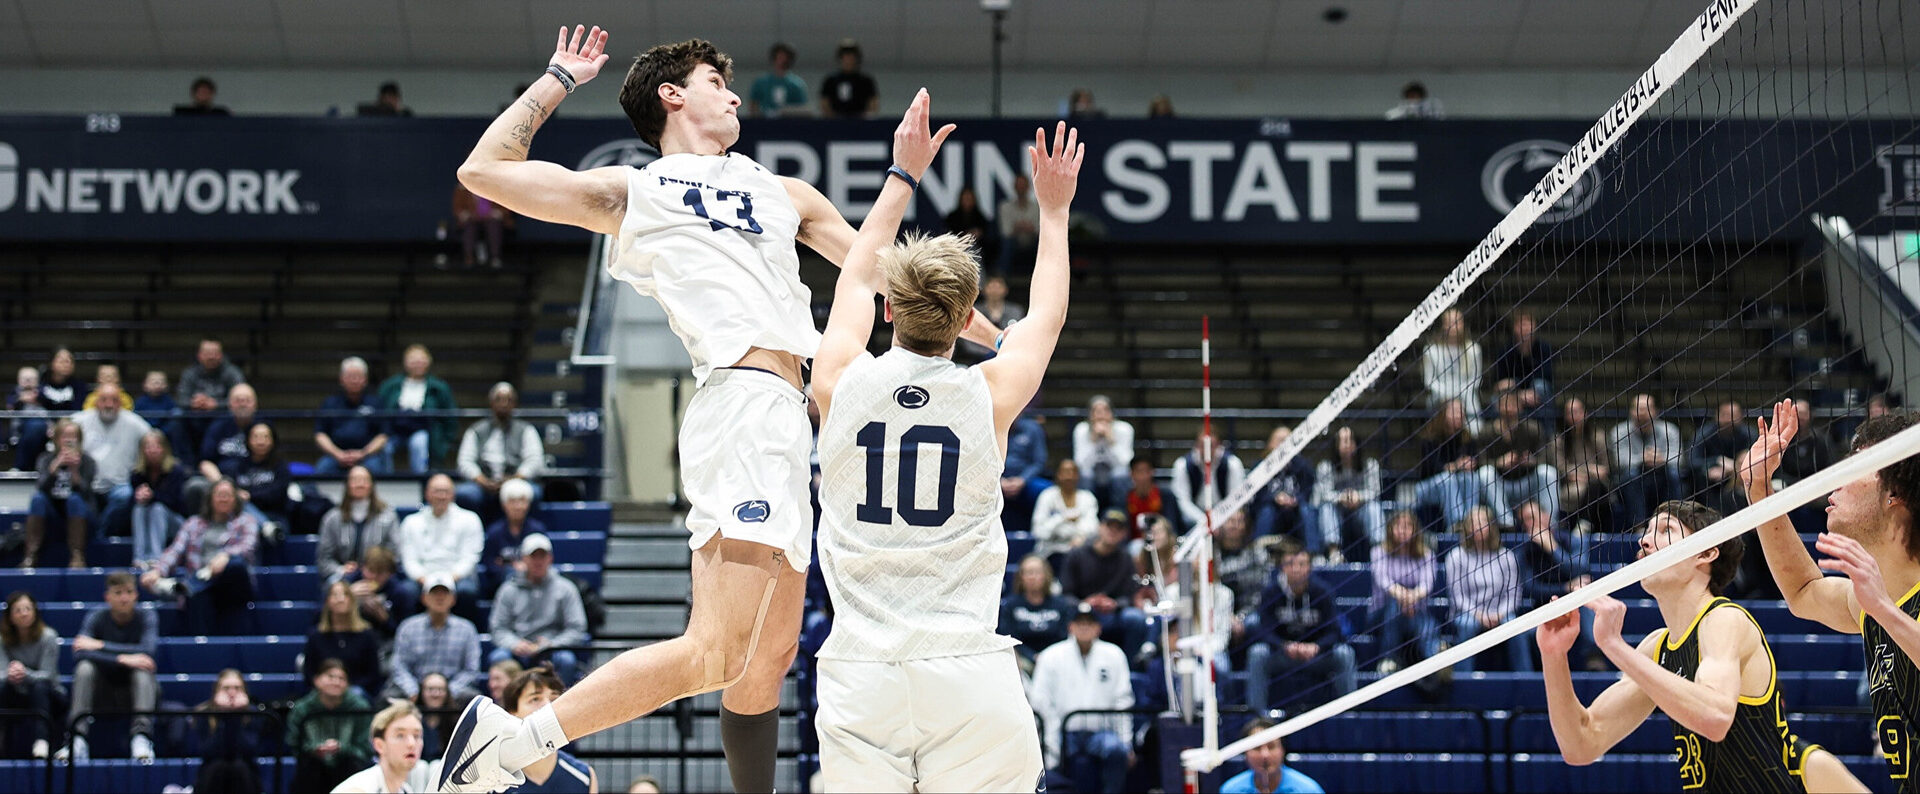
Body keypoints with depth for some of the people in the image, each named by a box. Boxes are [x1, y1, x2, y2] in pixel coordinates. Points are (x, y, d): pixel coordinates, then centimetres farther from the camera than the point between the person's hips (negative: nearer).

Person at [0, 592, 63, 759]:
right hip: (16, 697, 2)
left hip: (47, 696, -2)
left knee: (39, 686, -36)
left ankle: (41, 742, -49)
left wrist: (25, 673, -40)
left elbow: (47, 675, -19)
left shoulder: (48, 636, -13)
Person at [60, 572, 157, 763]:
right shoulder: (97, 617, -11)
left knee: (142, 669, -33)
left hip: (136, 683, -1)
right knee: (85, 667, -29)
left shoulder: (147, 617, -12)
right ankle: (77, 739, -37)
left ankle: (142, 738, -45)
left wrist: (101, 645, -28)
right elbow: (79, 654, -27)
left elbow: (147, 651, -30)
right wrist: (122, 659, -39)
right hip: (103, 681, 1)